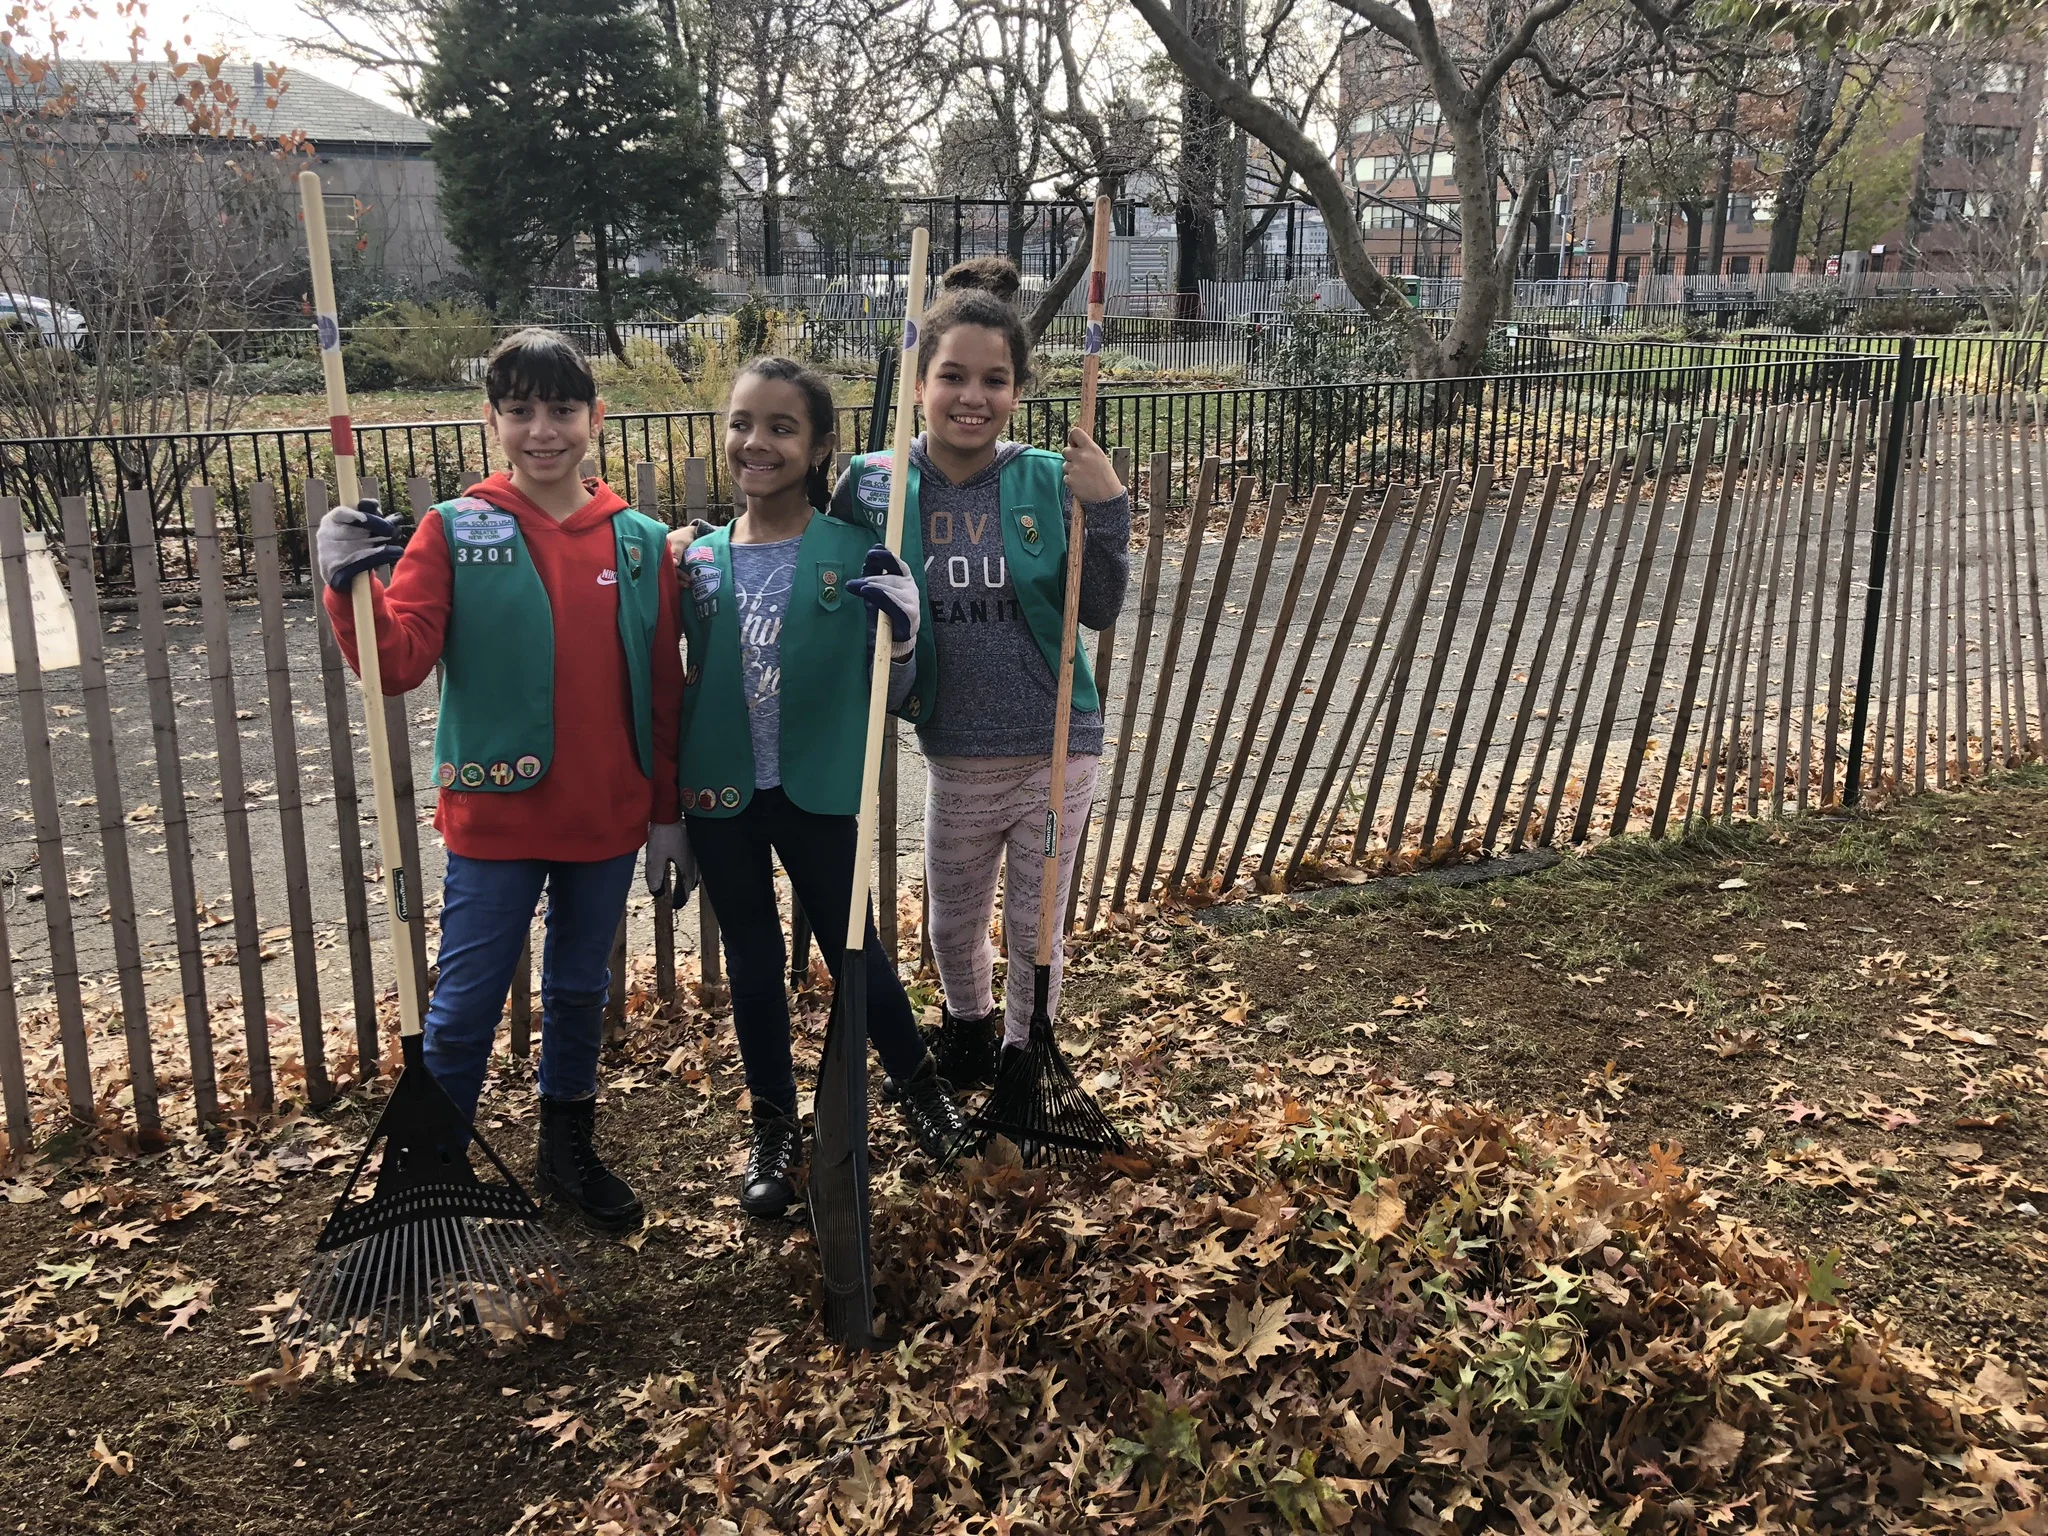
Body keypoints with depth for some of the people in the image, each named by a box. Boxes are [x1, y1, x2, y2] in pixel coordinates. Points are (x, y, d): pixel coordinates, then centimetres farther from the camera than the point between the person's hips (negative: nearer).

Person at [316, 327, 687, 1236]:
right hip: (494, 819, -2)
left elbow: (662, 693, 4)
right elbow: (397, 662, -12)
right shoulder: (455, 532, -5)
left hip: (607, 822, 3)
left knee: (581, 992, 18)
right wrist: (351, 589, -30)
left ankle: (568, 1153, 37)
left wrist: (667, 815, 5)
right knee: (466, 1007, 6)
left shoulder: (639, 542, 1)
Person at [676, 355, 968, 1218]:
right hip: (720, 793, 3)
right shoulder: (699, 559, 0)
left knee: (851, 946, 9)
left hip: (818, 792, -3)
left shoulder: (855, 554, -8)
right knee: (751, 960, 14)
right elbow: (675, 679, 11)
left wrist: (899, 624, -22)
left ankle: (917, 1082, 36)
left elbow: (887, 692, -5)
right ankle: (775, 1126, 33)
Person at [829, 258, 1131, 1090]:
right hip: (956, 754, 2)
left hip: (1055, 748, -1)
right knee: (953, 924, 22)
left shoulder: (1047, 480, -11)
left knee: (1035, 927, 14)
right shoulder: (877, 485, -9)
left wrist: (1107, 508, -23)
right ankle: (968, 1023, 53)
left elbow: (1100, 609, -10)